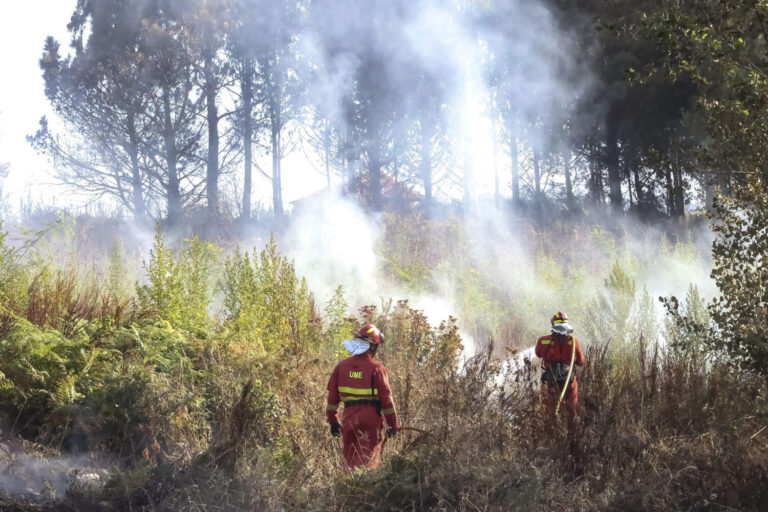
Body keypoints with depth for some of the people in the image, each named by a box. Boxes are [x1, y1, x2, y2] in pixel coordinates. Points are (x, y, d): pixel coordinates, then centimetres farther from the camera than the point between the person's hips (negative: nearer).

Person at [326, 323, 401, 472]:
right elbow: (386, 399, -6)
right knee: (369, 461, -3)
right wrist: (393, 425, 3)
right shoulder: (376, 368, -7)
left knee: (350, 459, 14)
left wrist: (333, 421, 17)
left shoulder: (341, 366, 6)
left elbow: (332, 396, 8)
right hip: (371, 417, -4)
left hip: (349, 417, 4)